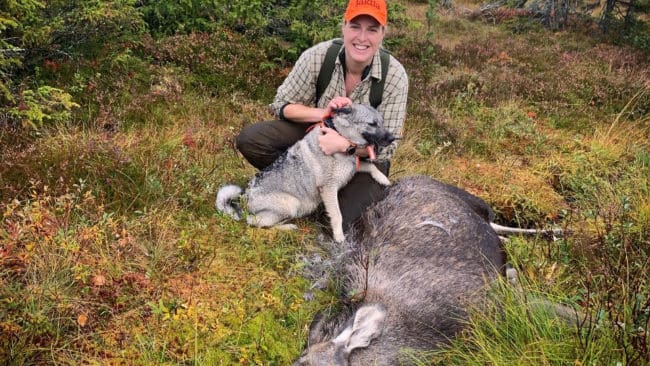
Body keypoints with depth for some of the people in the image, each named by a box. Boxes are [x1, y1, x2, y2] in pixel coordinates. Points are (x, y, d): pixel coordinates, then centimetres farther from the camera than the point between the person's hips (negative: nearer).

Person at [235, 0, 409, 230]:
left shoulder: (395, 76, -21)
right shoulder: (317, 56, -19)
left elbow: (385, 145, -18)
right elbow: (281, 105, -10)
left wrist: (344, 145, -37)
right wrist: (323, 113, -29)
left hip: (364, 154, -1)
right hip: (319, 134, 2)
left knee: (347, 223, -21)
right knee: (249, 139, -19)